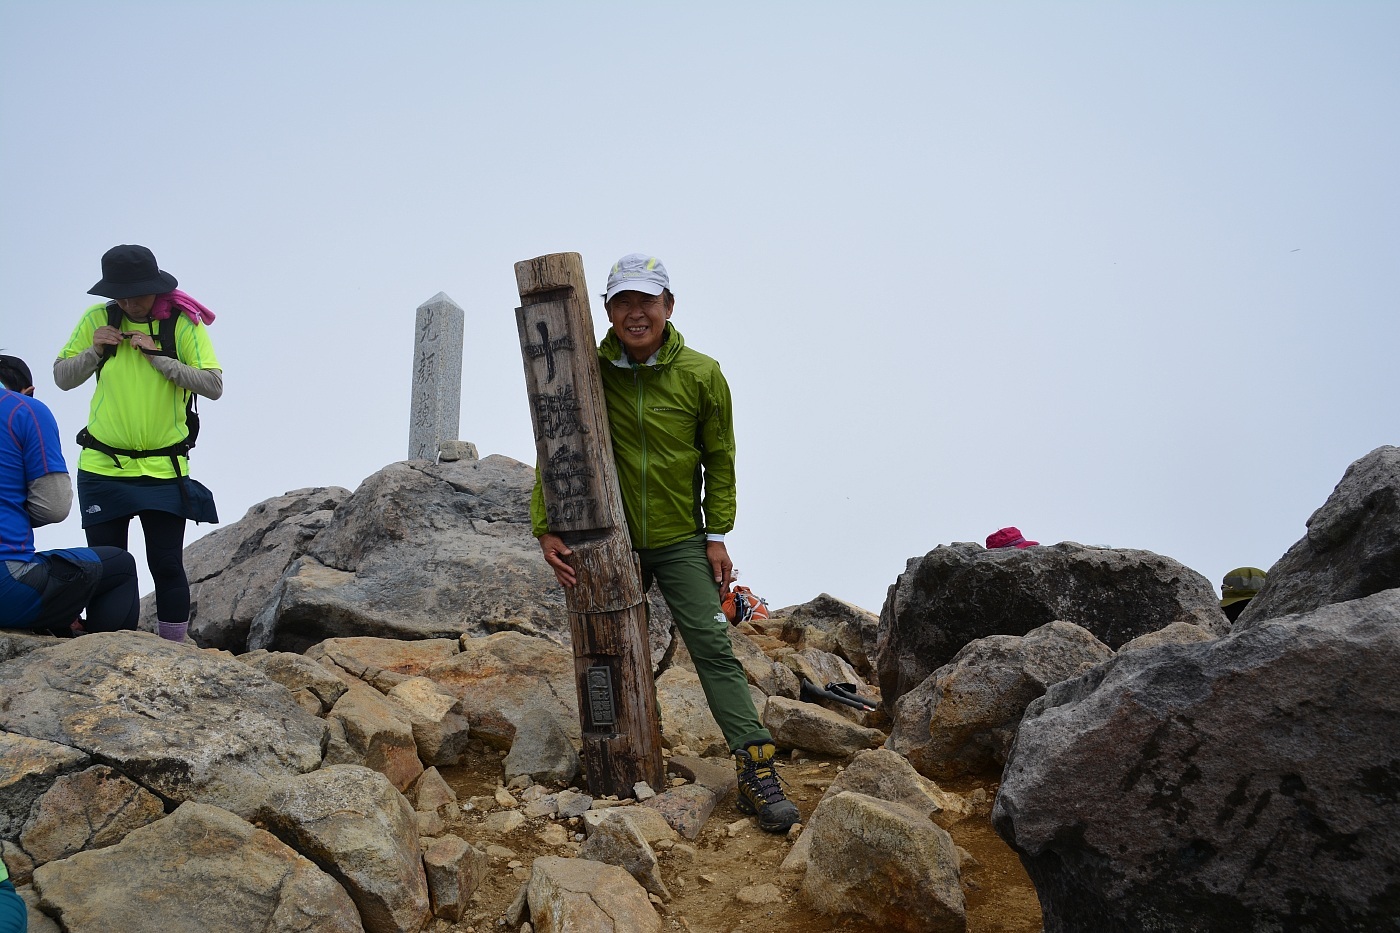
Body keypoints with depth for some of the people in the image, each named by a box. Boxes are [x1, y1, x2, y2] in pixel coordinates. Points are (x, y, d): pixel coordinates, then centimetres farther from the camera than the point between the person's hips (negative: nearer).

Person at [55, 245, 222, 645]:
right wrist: (94, 351, -9)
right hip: (102, 467, 2)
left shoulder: (185, 324, -5)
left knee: (167, 565, -1)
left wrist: (157, 356, -18)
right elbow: (62, 377, 9)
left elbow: (213, 385, -13)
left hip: (164, 470, -2)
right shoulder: (96, 319, 2)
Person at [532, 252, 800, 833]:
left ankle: (756, 769, -8)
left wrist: (718, 535, -3)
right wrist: (546, 529, -12)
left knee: (713, 648, -8)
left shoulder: (701, 375, -7)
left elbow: (719, 459, 1)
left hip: (681, 540, -1)